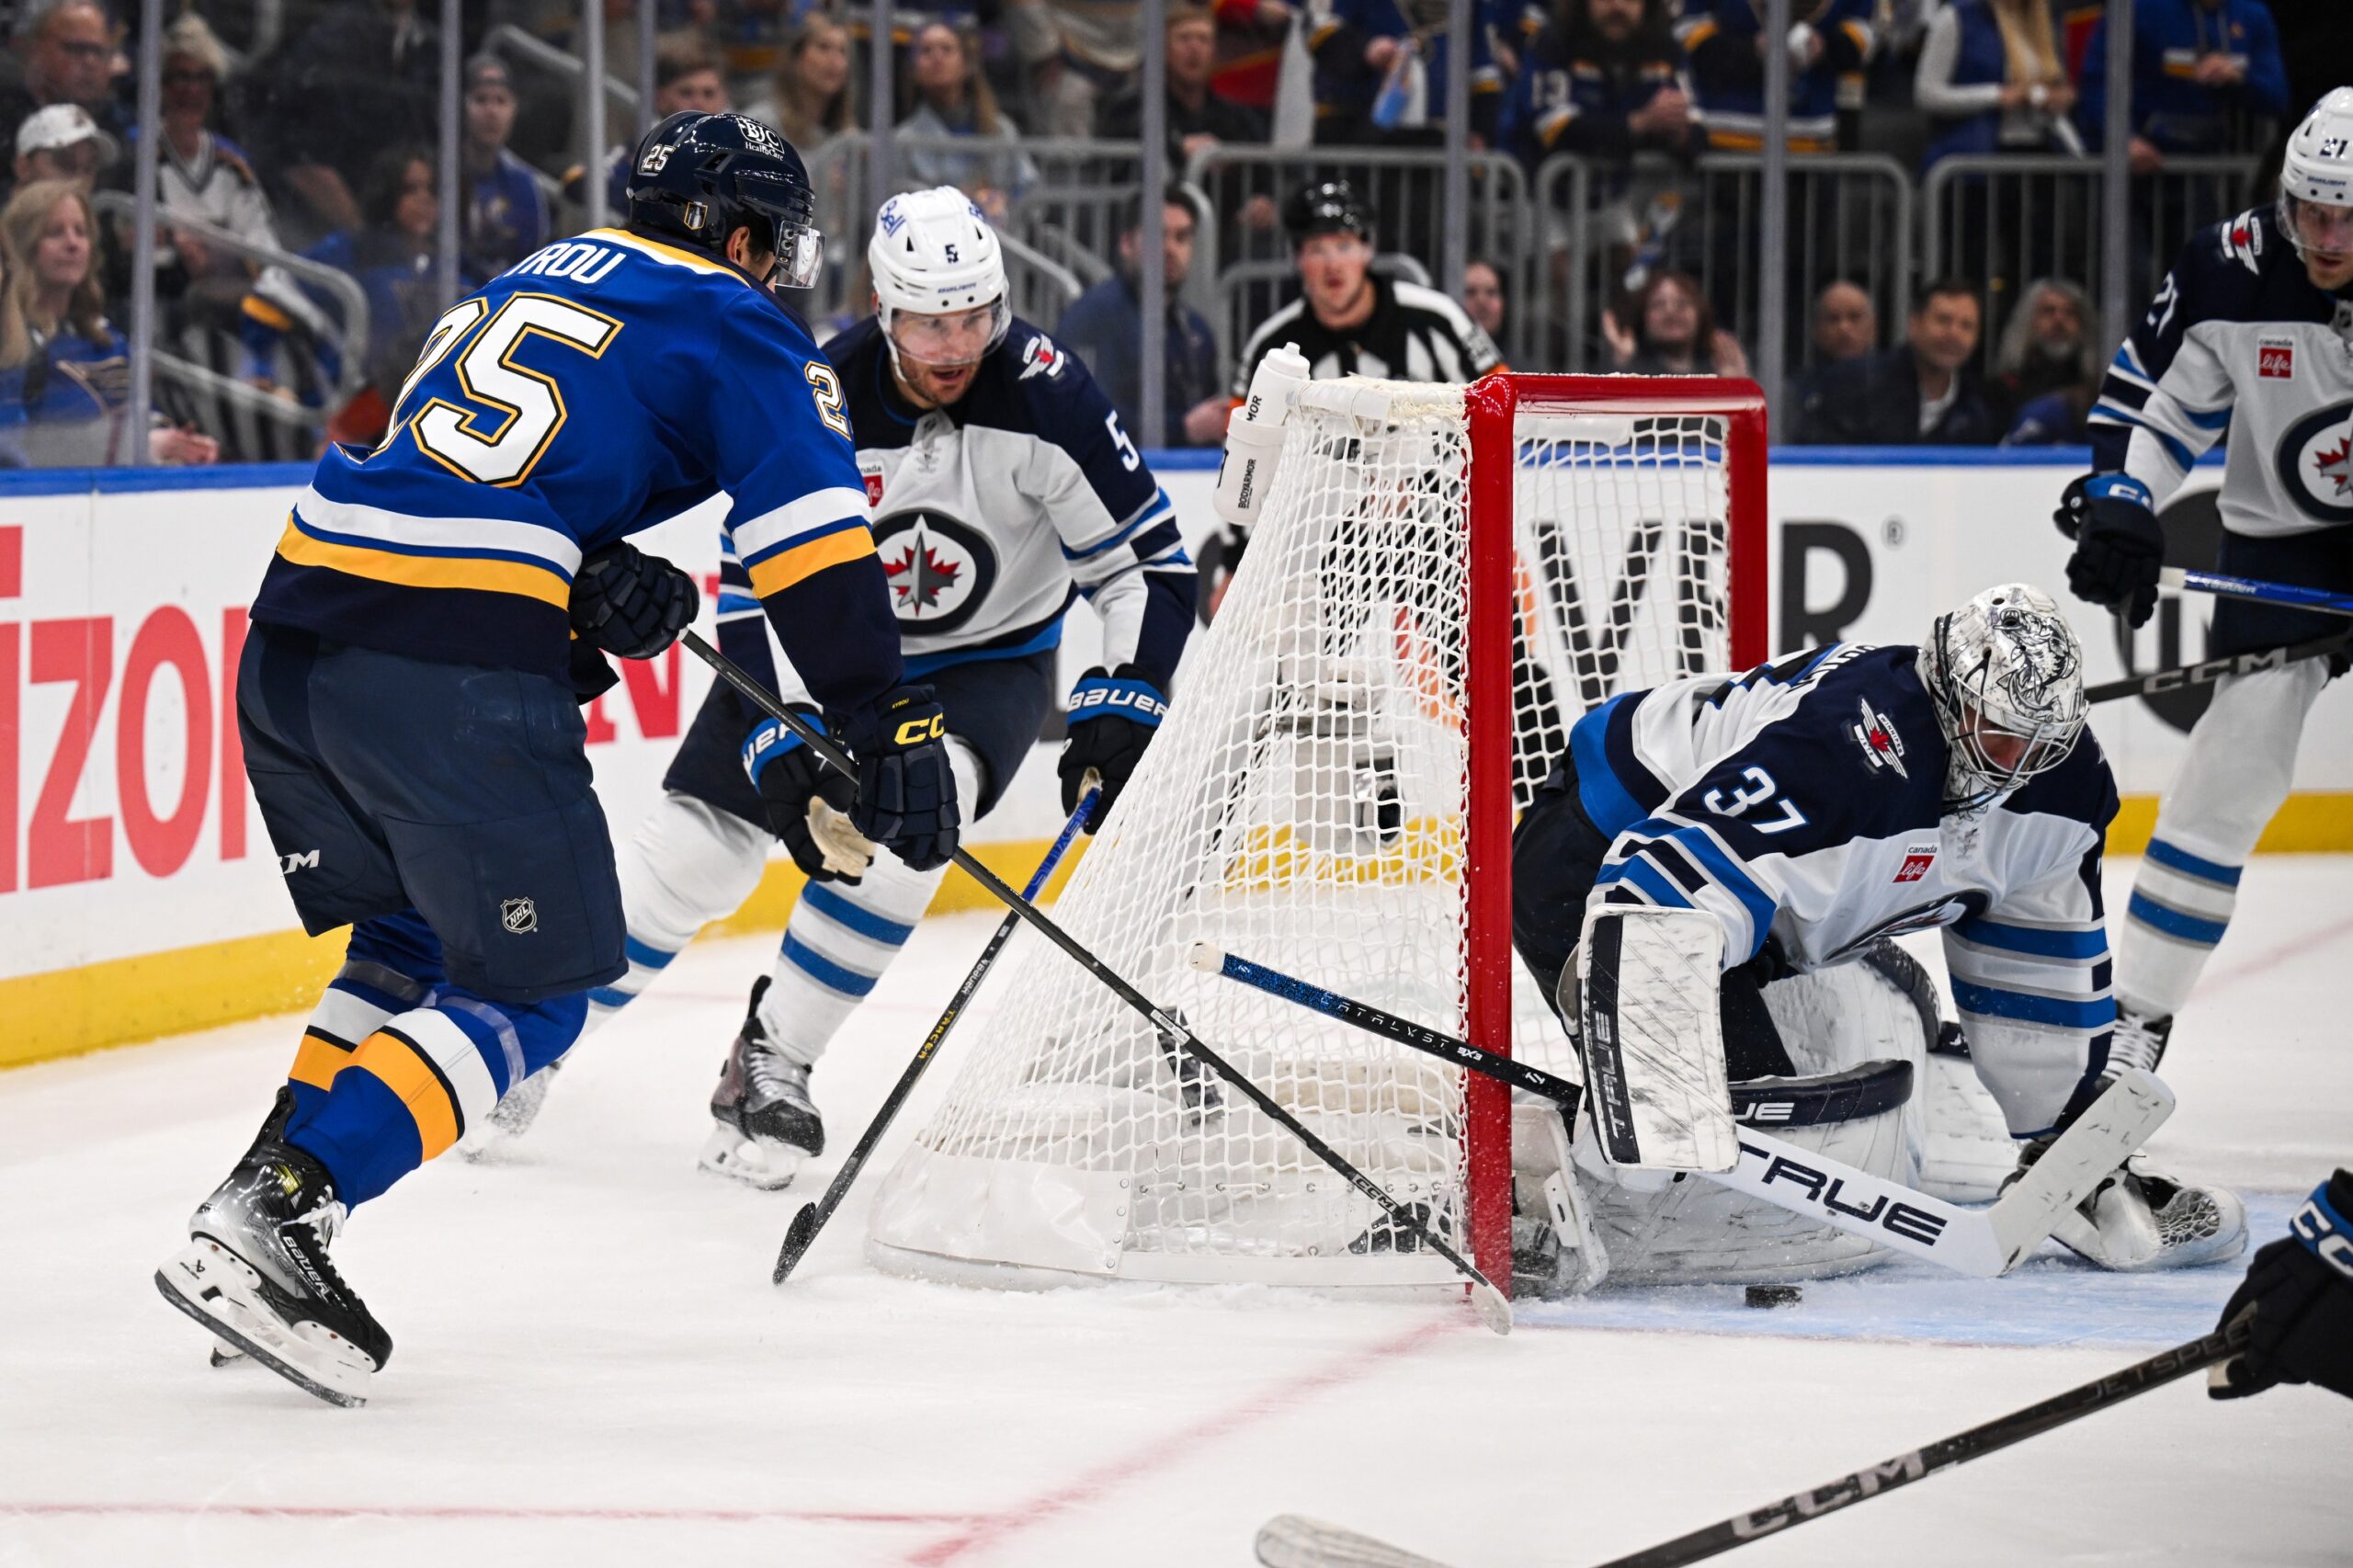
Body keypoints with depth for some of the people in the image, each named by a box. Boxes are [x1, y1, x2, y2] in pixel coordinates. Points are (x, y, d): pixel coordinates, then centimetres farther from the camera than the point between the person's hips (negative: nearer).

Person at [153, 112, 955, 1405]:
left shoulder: (533, 281, 28)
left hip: (295, 628, 8)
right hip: (451, 667, -8)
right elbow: (814, 544, -4)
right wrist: (889, 726, -3)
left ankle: (266, 1191, 13)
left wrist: (600, 582, 10)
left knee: (411, 937, 25)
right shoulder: (739, 329, 6)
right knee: (533, 990, 0)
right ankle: (271, 1215, -14)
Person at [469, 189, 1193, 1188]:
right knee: (692, 851, -4)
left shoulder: (1044, 394, -25)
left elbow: (1149, 562, -17)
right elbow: (757, 596, -22)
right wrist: (782, 748, -33)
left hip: (986, 659, -1)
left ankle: (770, 1068, -13)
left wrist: (1120, 709, -28)